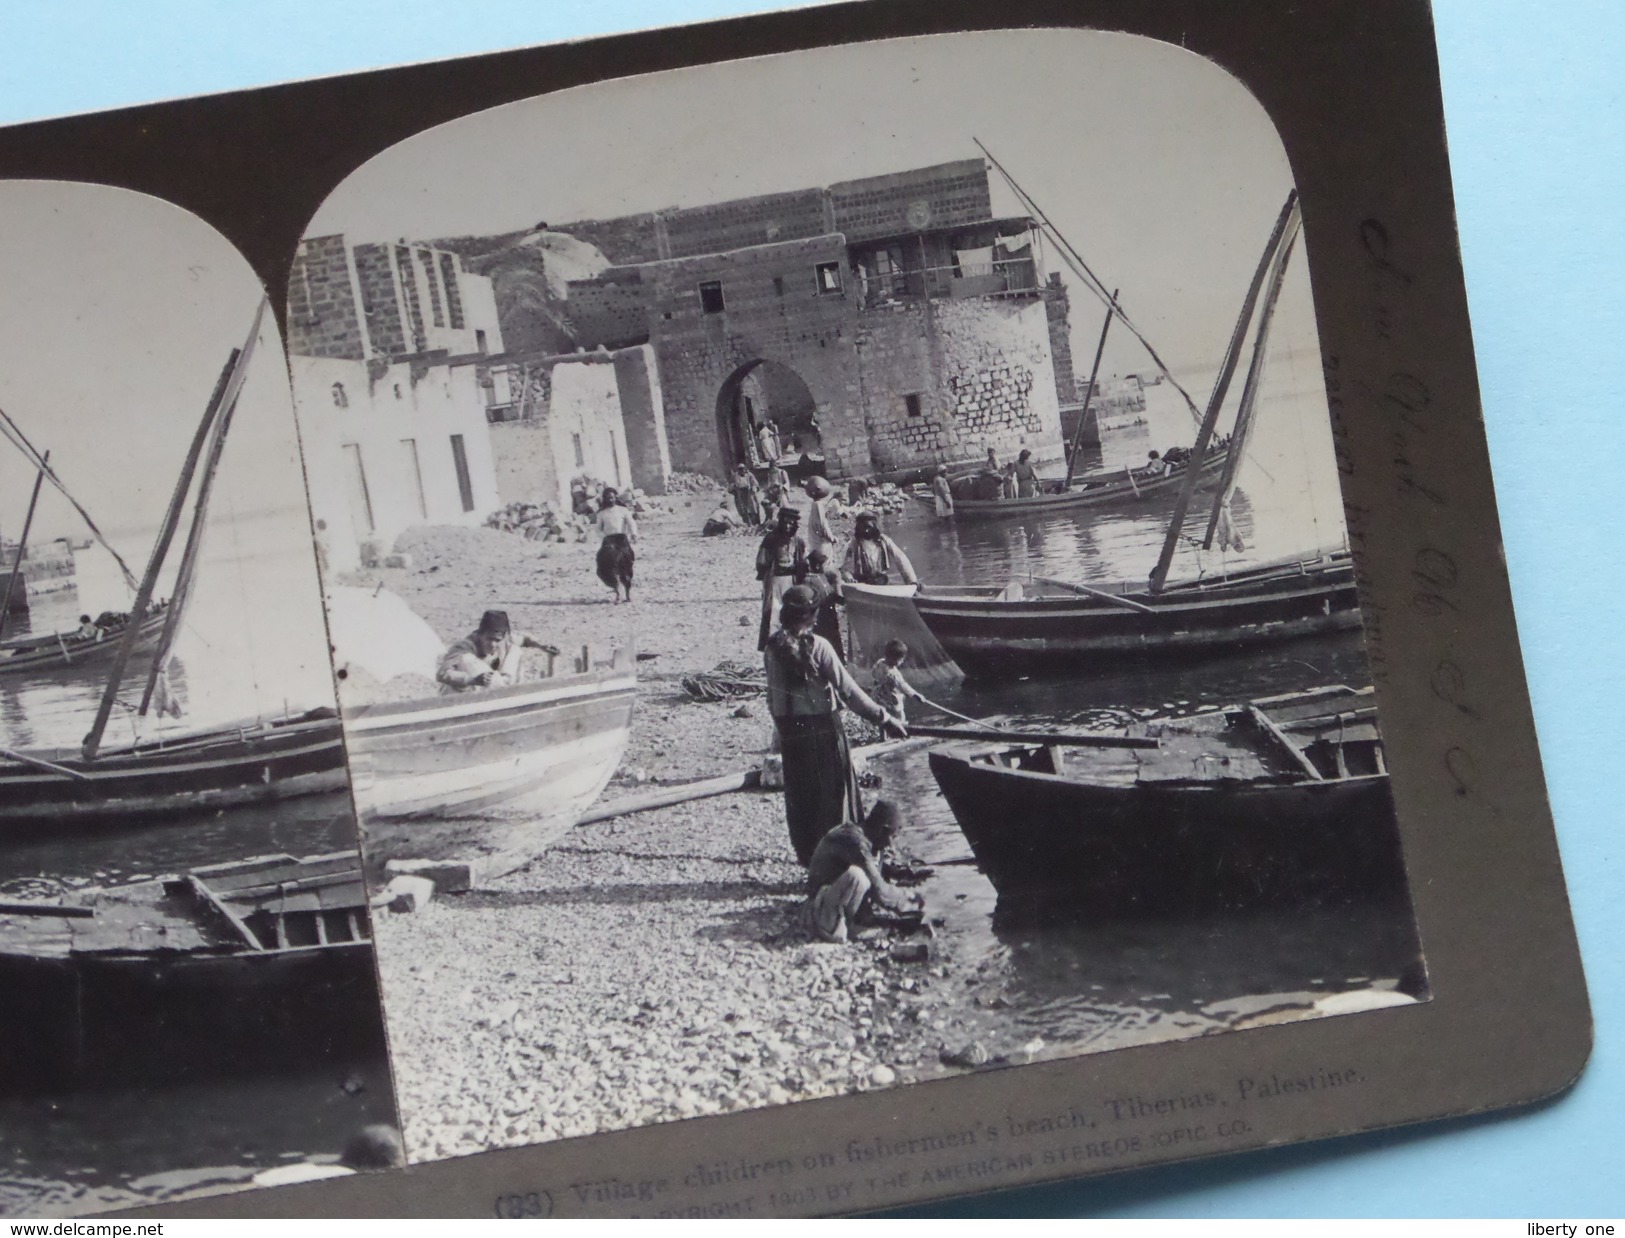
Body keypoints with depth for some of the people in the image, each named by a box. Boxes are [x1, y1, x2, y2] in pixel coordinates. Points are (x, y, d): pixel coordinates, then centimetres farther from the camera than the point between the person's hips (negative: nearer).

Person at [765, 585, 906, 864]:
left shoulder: (772, 648, -3)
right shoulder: (817, 647, -17)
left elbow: (772, 698, 5)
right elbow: (848, 690, -18)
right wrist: (884, 719, -14)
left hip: (791, 731, 4)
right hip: (823, 728, -4)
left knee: (800, 798, 15)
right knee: (834, 792, 10)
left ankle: (808, 856, 25)